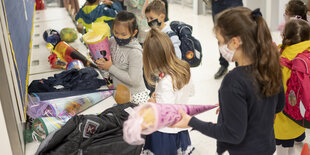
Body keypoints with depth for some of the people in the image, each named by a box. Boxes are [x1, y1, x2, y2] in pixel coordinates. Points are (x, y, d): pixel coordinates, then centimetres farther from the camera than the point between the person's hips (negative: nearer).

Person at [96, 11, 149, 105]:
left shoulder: (135, 52, -21)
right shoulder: (112, 42, -2)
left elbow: (133, 81, -25)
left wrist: (111, 68, -19)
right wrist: (100, 61, -6)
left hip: (135, 97, -5)